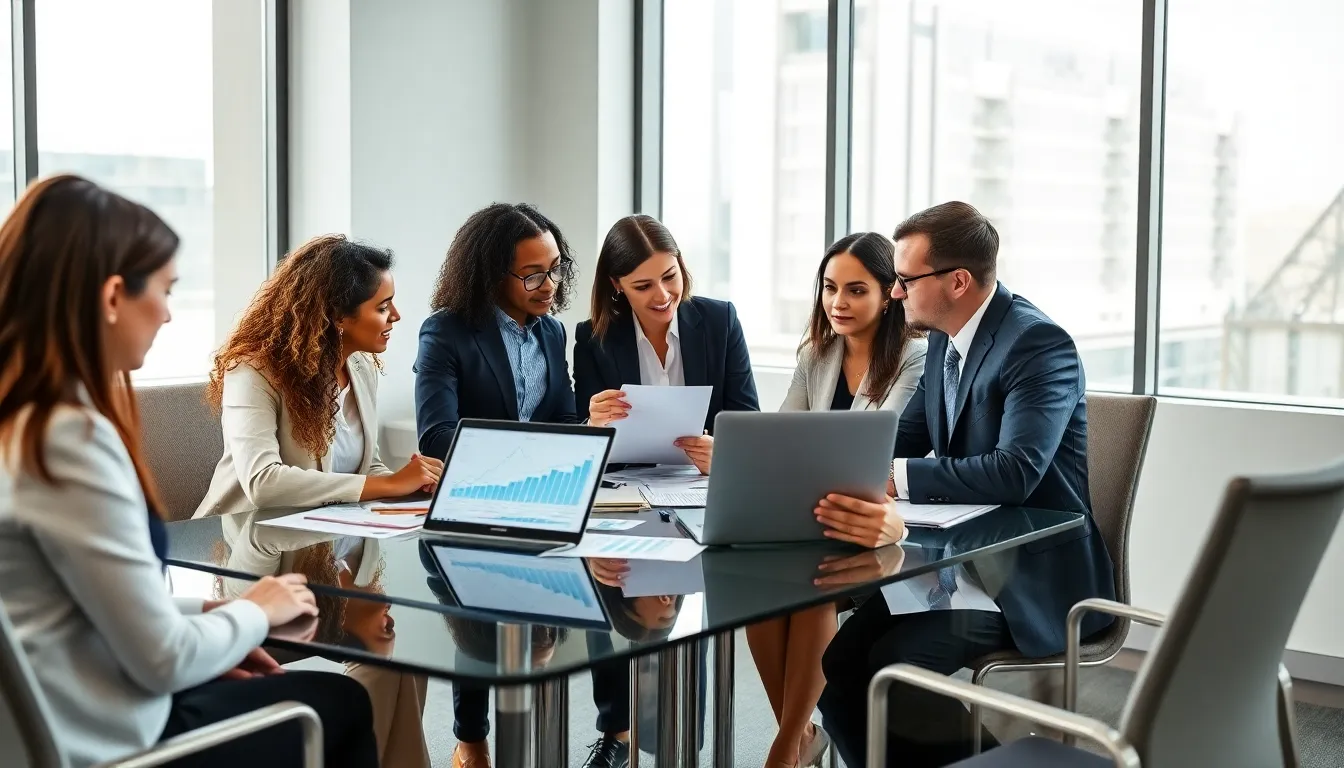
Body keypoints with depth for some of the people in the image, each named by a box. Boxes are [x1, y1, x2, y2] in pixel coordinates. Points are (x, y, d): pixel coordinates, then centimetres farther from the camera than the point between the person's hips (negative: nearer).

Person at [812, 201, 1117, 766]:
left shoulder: (1039, 344, -18)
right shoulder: (944, 339, 9)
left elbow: (1014, 472, -30)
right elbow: (903, 439, 13)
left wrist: (896, 477, -33)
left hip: (1032, 577, -8)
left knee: (894, 665, -24)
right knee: (839, 660, -10)